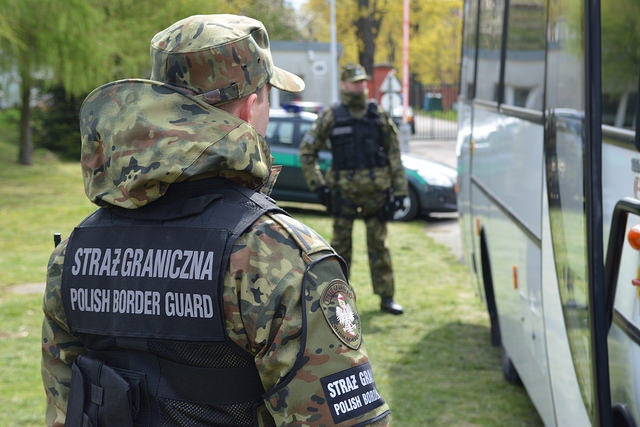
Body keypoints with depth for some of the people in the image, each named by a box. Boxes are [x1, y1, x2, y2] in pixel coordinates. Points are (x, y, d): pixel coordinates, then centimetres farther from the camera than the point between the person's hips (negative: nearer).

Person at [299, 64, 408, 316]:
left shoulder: (379, 116, 5)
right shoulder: (332, 117, 0)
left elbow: (394, 155, 6)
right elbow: (306, 151, 4)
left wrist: (399, 190, -1)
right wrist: (318, 185, -3)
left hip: (376, 190, 1)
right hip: (344, 190, -1)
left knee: (379, 245, 6)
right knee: (341, 245, 5)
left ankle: (386, 297, 12)